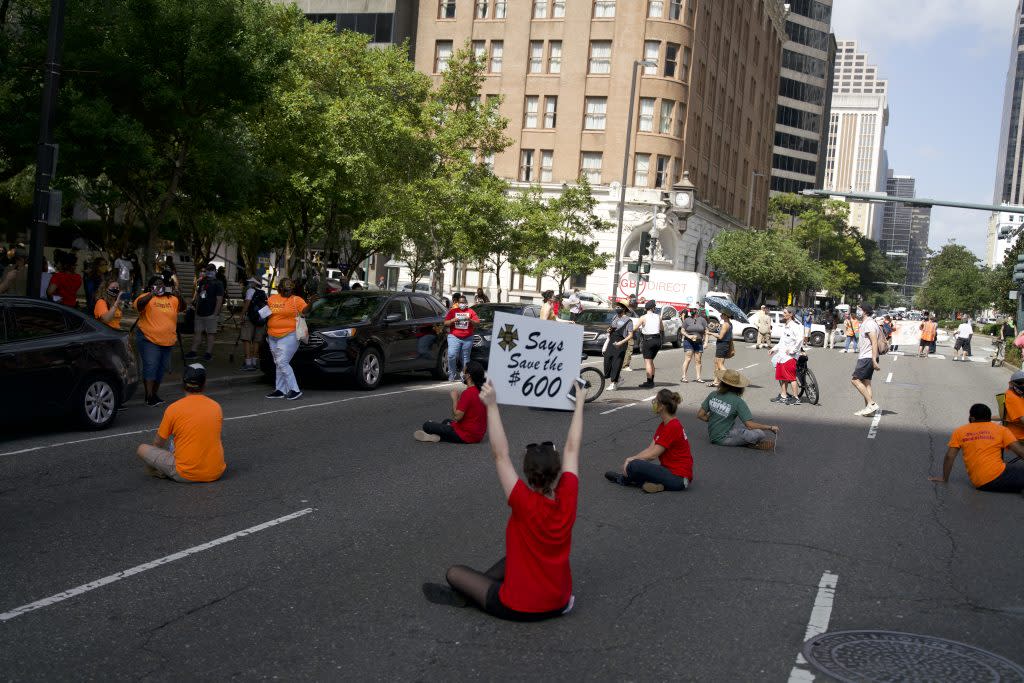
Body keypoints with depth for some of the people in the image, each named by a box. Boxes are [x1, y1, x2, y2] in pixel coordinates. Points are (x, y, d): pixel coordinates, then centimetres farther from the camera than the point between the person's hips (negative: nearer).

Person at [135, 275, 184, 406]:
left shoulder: (172, 299, 8)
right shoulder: (147, 298, -5)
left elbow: (182, 307, -4)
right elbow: (138, 304, -23)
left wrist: (178, 296, -24)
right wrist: (152, 293, -36)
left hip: (167, 341, 5)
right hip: (149, 340, -5)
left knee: (161, 368, 12)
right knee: (150, 366, -12)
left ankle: (155, 393, 24)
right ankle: (149, 396, -11)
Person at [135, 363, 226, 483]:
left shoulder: (173, 409, -7)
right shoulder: (216, 407, 1)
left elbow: (157, 444, 5)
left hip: (185, 475, -2)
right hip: (215, 473, 2)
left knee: (142, 449, 11)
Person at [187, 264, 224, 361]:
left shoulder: (217, 284, -5)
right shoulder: (202, 282, 15)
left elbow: (219, 300, -11)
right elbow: (197, 295, 27)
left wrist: (216, 314, -16)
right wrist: (194, 303, 15)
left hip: (210, 314, -7)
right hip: (199, 313, 7)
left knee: (210, 333, -2)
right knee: (197, 332, 7)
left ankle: (209, 353, 2)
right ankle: (194, 351, 11)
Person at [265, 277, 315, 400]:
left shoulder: (296, 299, -5)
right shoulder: (272, 299, 10)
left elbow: (305, 310, -19)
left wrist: (310, 303, -37)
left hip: (289, 336, -7)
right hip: (273, 337, 7)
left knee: (282, 362, -15)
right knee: (278, 364, 13)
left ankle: (295, 390, -13)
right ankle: (280, 390, 21)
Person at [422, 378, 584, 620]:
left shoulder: (525, 504, -24)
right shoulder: (568, 499, -13)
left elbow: (501, 455, -24)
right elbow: (572, 448, -2)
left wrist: (492, 406, -26)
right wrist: (580, 401, 7)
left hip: (519, 609, -4)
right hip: (559, 604, 4)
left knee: (454, 572, 14)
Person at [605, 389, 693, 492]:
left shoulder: (673, 427, -20)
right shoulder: (663, 425, 10)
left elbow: (653, 455, -18)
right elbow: (650, 449, 8)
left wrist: (631, 459, -7)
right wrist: (631, 459, -4)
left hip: (678, 478, -9)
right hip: (670, 470, 9)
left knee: (634, 466, -17)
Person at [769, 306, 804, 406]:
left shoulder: (795, 326, -12)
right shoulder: (785, 326, 18)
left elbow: (800, 339, -23)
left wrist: (792, 350, -21)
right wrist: (774, 349, 20)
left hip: (790, 356, -10)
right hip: (781, 355, 10)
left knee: (791, 377, -8)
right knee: (782, 377, 13)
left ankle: (796, 398, -3)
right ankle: (783, 396, 22)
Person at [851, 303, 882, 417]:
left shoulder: (869, 324, -15)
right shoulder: (865, 323, 18)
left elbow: (874, 342, -22)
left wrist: (874, 360, -26)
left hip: (867, 357, -10)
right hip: (867, 357, 10)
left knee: (855, 380, -10)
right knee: (866, 382, 9)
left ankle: (871, 404, -12)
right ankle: (868, 408, 8)